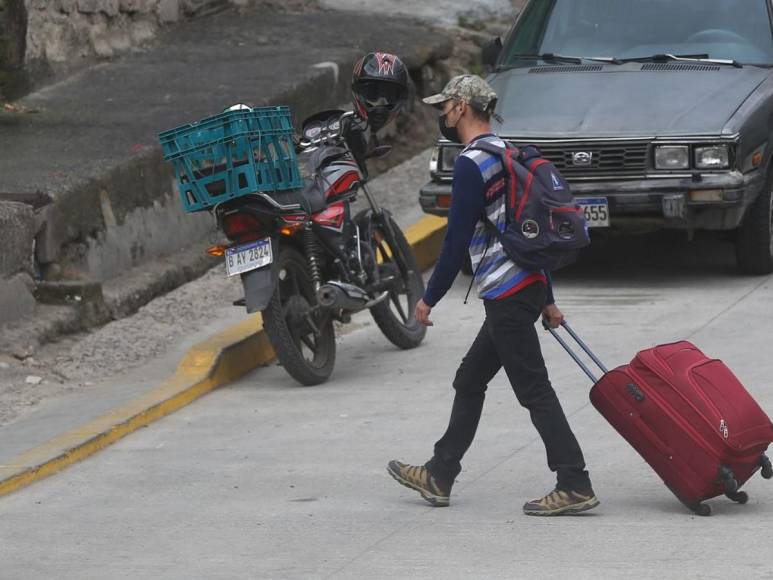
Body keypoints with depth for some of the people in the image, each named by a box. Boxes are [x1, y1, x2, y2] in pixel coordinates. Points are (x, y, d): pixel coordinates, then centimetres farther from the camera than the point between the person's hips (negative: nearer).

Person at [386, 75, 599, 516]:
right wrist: (548, 300, 24)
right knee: (469, 381, 17)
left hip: (506, 295, -10)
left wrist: (430, 299, -8)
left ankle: (575, 487, -10)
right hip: (530, 284, 10)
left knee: (534, 390, -8)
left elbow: (457, 240, -16)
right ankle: (440, 476, 24)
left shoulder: (471, 165, -13)